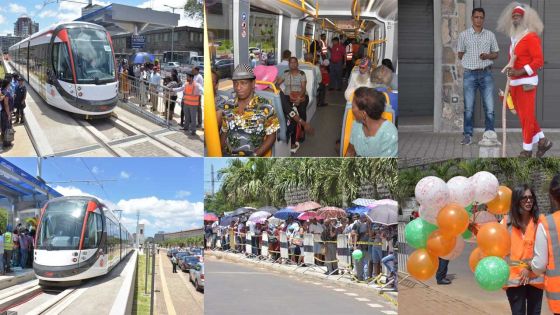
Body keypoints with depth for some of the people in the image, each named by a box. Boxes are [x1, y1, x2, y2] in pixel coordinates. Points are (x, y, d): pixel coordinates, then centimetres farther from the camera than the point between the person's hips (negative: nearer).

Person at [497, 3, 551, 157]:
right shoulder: (515, 37, 15)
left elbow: (539, 60, -16)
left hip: (526, 83, -8)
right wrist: (511, 74, 19)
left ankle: (527, 149, 5)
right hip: (514, 83, 8)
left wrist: (519, 72, -21)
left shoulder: (531, 37, -10)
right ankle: (543, 140, 24)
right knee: (523, 115, 13)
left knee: (526, 116, -3)